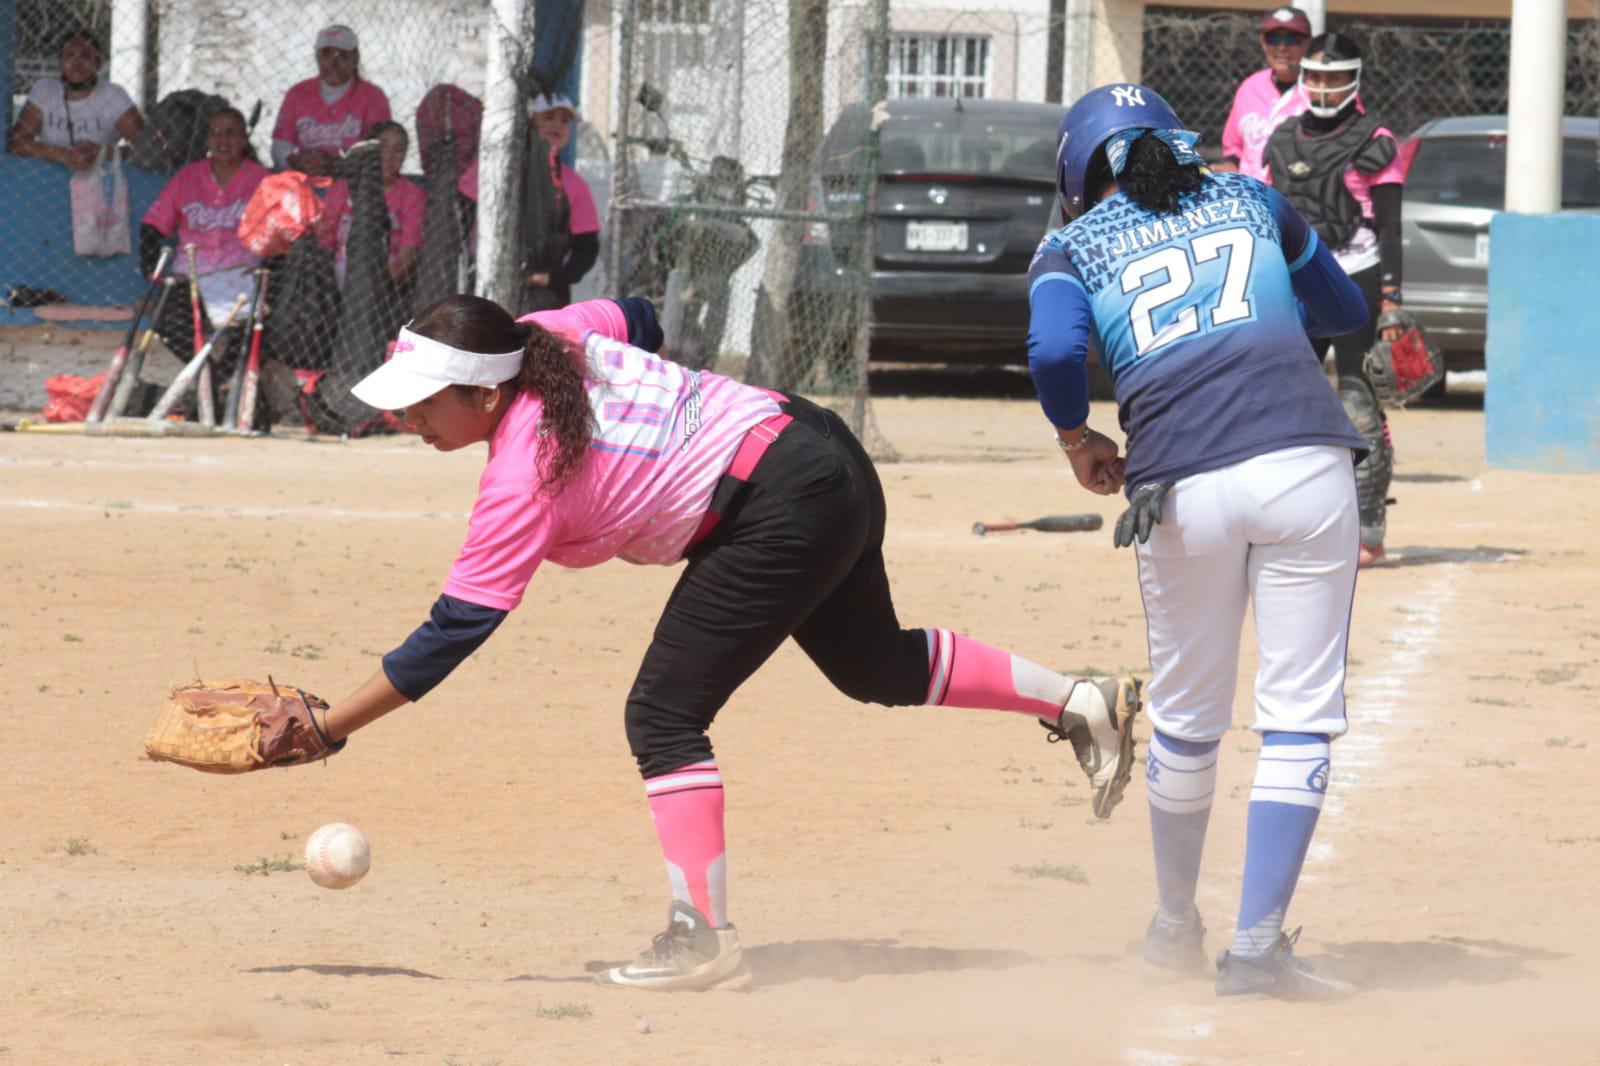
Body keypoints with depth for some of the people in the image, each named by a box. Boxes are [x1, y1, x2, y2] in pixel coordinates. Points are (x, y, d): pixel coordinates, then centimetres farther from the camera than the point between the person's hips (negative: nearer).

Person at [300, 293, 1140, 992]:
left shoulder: (522, 480, -21)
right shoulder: (540, 335, 0)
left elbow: (454, 630, -20)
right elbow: (636, 321, 22)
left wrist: (329, 729, -19)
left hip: (779, 514, -10)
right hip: (828, 456, 10)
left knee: (662, 717, -8)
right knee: (875, 665, 30)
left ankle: (704, 936, -11)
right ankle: (1080, 702, 38)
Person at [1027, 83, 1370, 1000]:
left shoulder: (1073, 246, 13)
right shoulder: (1251, 201, 20)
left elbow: (1055, 351, -7)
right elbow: (1347, 311, 32)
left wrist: (1080, 444, 10)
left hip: (1183, 493, 0)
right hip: (1304, 467, 0)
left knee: (1187, 724, 18)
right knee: (1300, 717, 1)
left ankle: (1177, 925, 33)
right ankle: (1259, 944, -8)